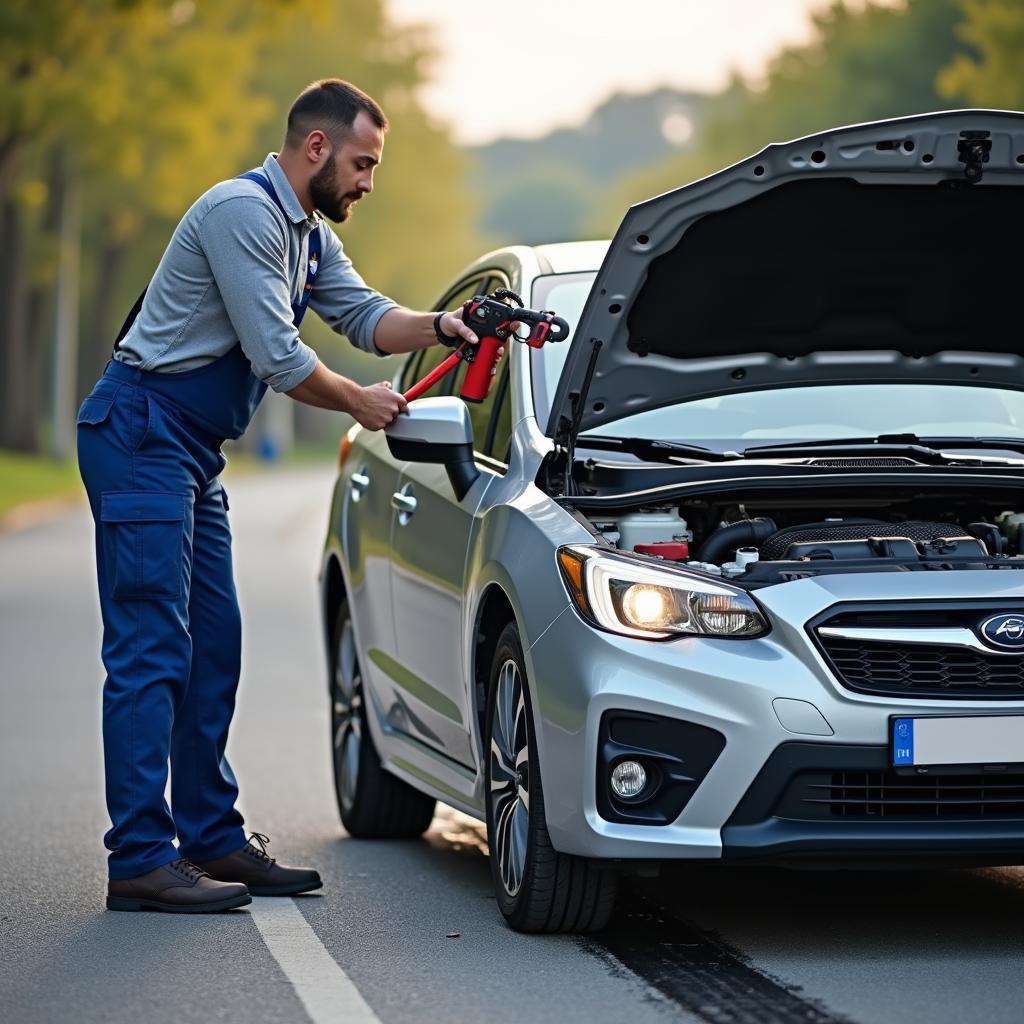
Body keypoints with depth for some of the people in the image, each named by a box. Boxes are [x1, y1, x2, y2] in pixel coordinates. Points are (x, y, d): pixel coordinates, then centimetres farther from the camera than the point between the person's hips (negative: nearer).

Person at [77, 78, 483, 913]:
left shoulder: (309, 234, 17)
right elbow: (276, 356, -19)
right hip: (141, 435, -11)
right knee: (151, 650, -13)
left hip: (190, 453, 11)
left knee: (213, 648, 10)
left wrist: (440, 327, -6)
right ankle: (141, 860, -14)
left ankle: (213, 838, 16)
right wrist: (361, 403, -5)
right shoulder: (244, 212, -17)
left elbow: (363, 313, 13)